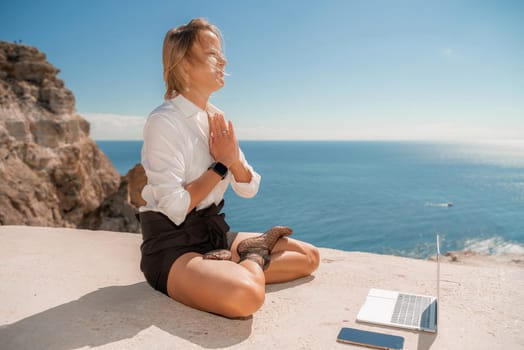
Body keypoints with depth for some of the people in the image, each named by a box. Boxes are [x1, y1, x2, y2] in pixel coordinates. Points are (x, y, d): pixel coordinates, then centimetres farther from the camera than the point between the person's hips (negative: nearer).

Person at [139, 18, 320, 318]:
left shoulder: (218, 119, 6)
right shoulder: (164, 121, -17)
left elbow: (249, 189, 6)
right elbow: (176, 208, -22)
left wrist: (234, 158, -14)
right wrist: (220, 165, -12)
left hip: (216, 233, 7)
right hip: (172, 244, -7)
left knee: (309, 257, 5)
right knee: (246, 294, -36)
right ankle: (251, 259, -5)